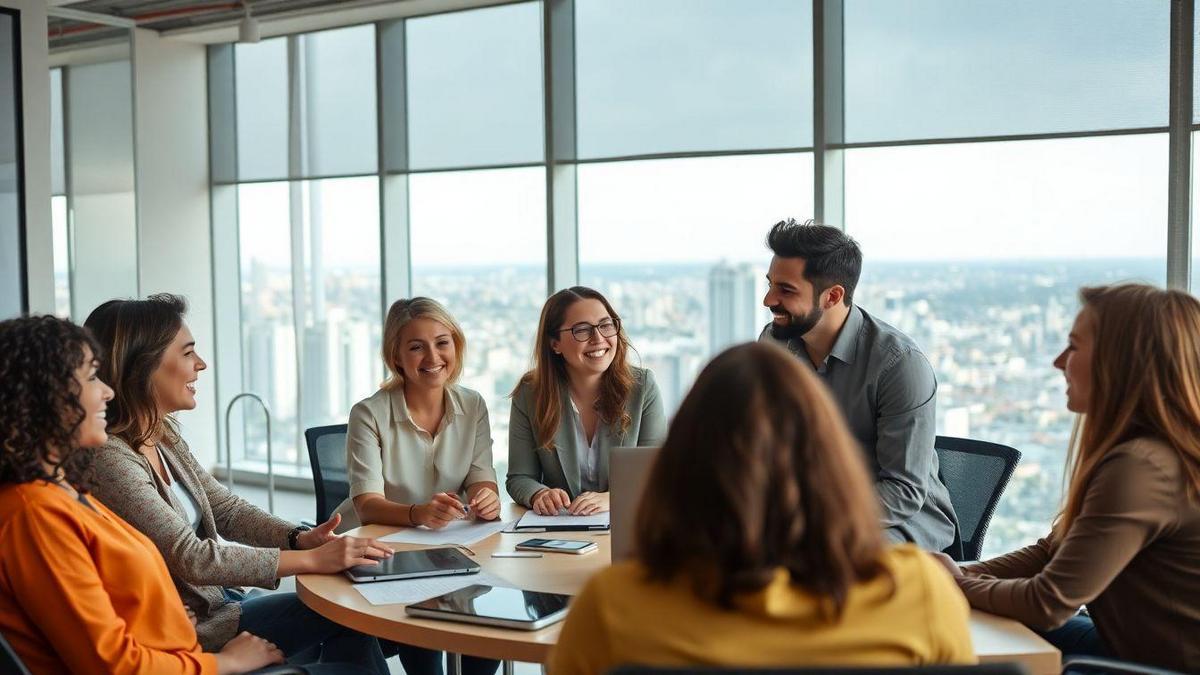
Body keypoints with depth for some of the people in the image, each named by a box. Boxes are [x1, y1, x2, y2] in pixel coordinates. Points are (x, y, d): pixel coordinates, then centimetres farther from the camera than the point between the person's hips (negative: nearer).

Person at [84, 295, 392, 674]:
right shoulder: (109, 459, -23)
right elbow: (190, 557, -26)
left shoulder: (165, 438, 6)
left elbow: (226, 510, 8)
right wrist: (312, 559, -24)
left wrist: (301, 538, -10)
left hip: (216, 599, 8)